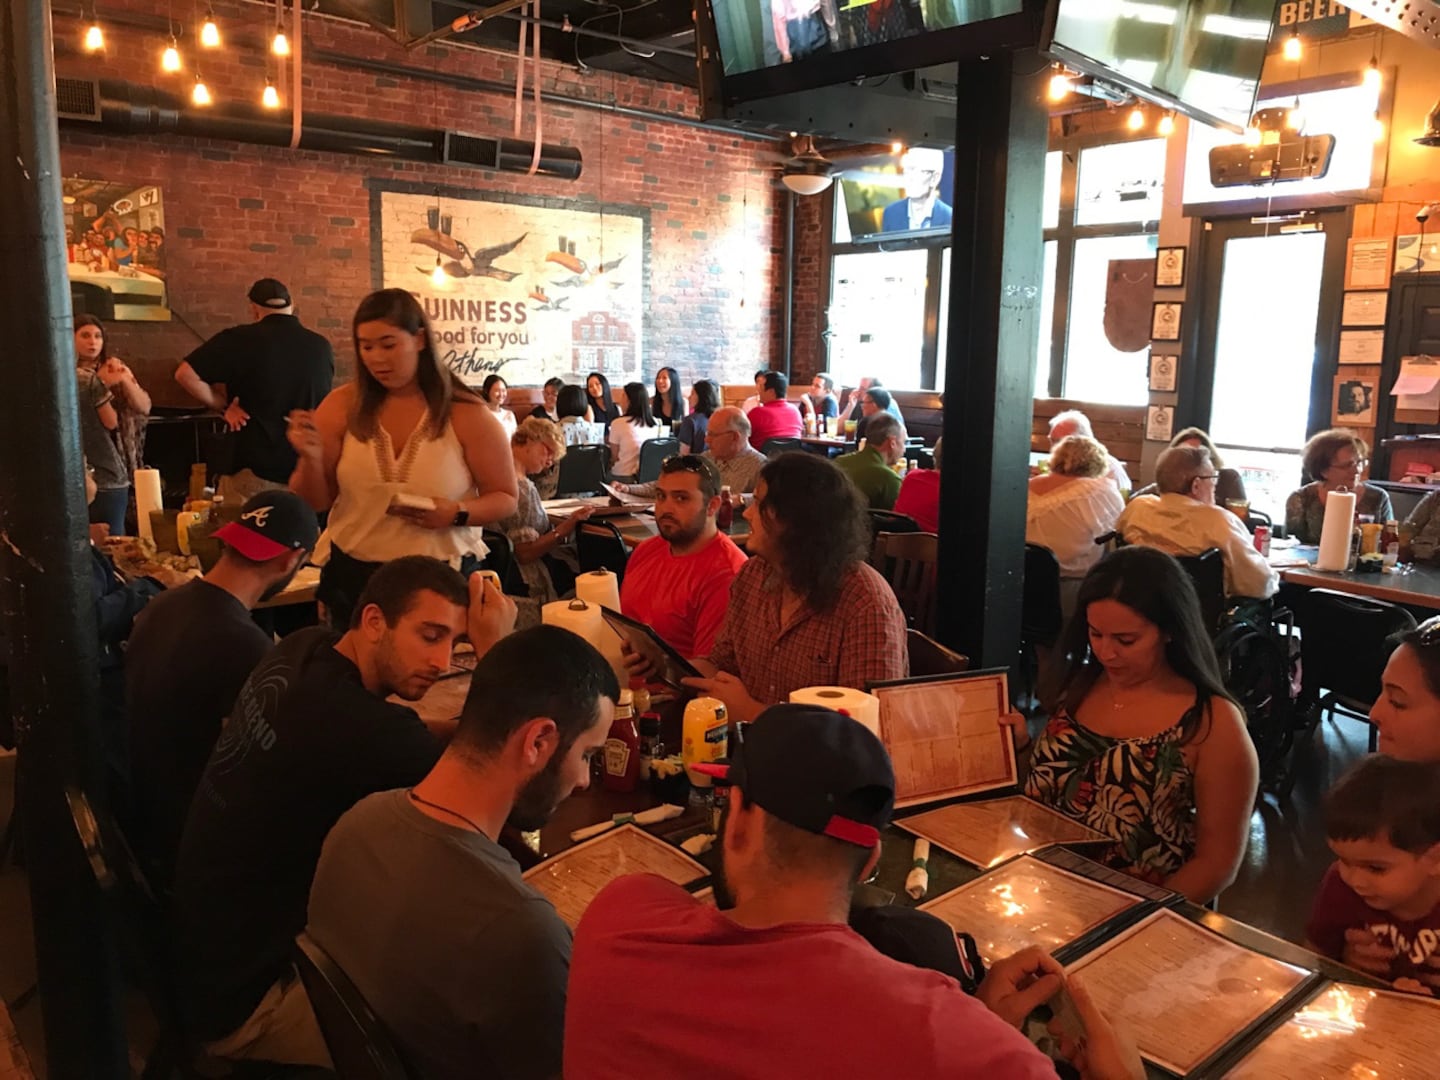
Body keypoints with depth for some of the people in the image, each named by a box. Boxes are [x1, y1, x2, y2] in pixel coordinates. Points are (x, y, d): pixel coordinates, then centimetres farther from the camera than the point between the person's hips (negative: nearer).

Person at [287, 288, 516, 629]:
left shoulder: (466, 414, -7)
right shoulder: (342, 406, -2)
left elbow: (505, 499, -2)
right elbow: (312, 503, 1)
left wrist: (456, 513, -19)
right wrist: (311, 459, -18)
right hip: (354, 577, 2)